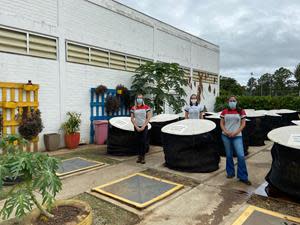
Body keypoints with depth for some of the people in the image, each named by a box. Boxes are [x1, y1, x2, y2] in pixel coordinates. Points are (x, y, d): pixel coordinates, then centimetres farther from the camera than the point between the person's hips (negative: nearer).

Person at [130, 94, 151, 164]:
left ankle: (143, 157, 5)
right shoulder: (133, 108, 5)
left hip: (144, 127, -2)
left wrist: (143, 127, -10)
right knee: (138, 142, 6)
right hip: (137, 127, 2)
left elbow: (148, 118, -4)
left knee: (143, 142, -4)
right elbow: (132, 119, 3)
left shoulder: (146, 107, -1)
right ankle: (139, 156, 17)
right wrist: (136, 127, -6)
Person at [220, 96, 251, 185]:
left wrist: (235, 132, -11)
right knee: (229, 155, 10)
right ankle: (230, 173, 27)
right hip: (226, 136, 2)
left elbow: (243, 124, 0)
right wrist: (226, 131, -10)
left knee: (241, 156, -8)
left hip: (237, 136, -1)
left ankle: (243, 177, 4)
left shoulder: (241, 111, 1)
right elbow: (221, 123, 6)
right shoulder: (224, 112, 5)